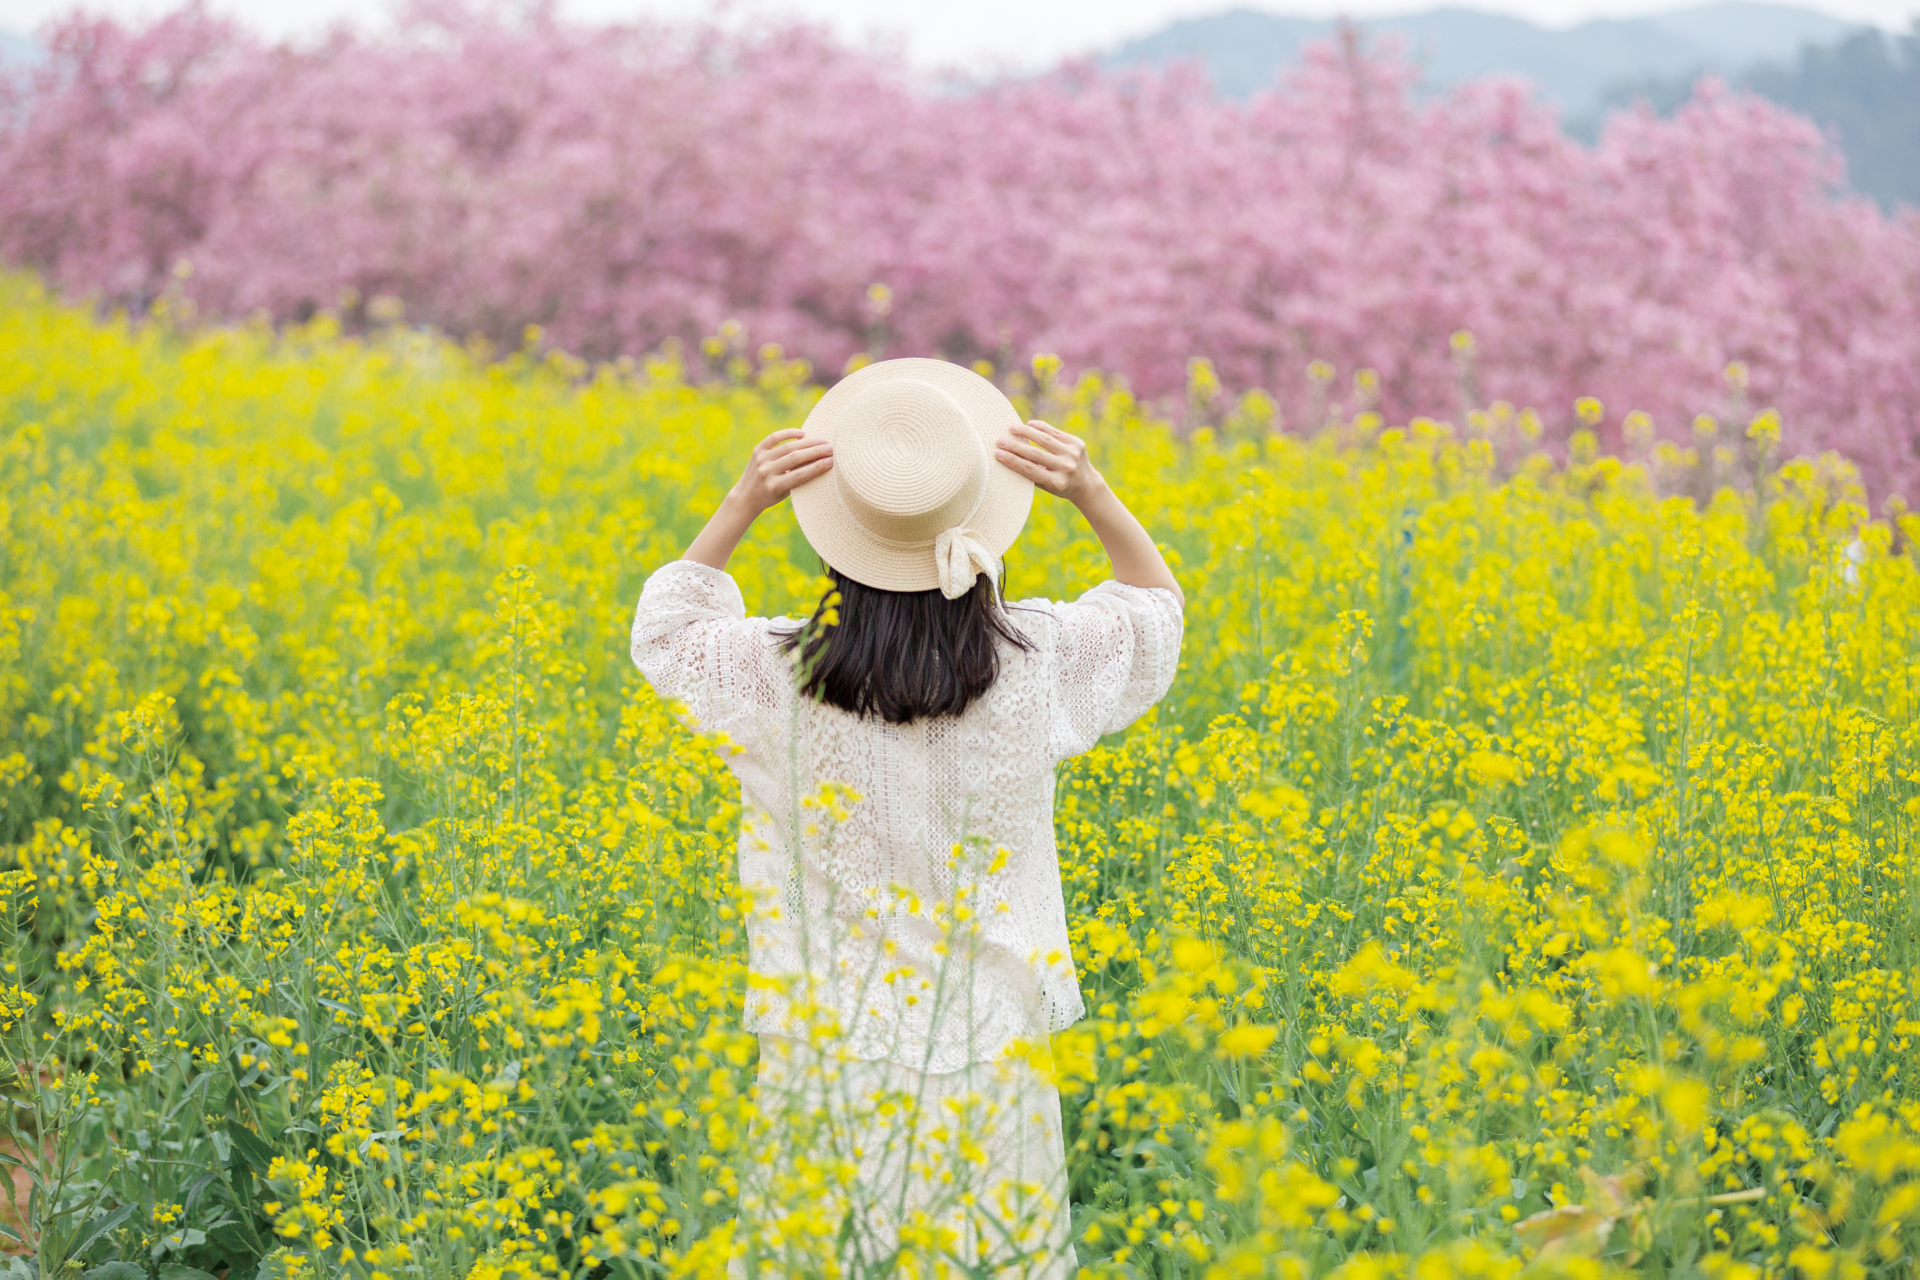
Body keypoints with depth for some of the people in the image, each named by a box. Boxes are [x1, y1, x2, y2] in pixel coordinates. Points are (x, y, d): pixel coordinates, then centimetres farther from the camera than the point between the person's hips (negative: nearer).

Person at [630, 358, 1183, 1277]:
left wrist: (744, 503, -3)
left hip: (832, 1055, 0)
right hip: (989, 1055, 1)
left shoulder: (782, 677, -13)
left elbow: (666, 631, 9)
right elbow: (1157, 609, 11)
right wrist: (1091, 492, -4)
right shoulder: (1037, 661, -11)